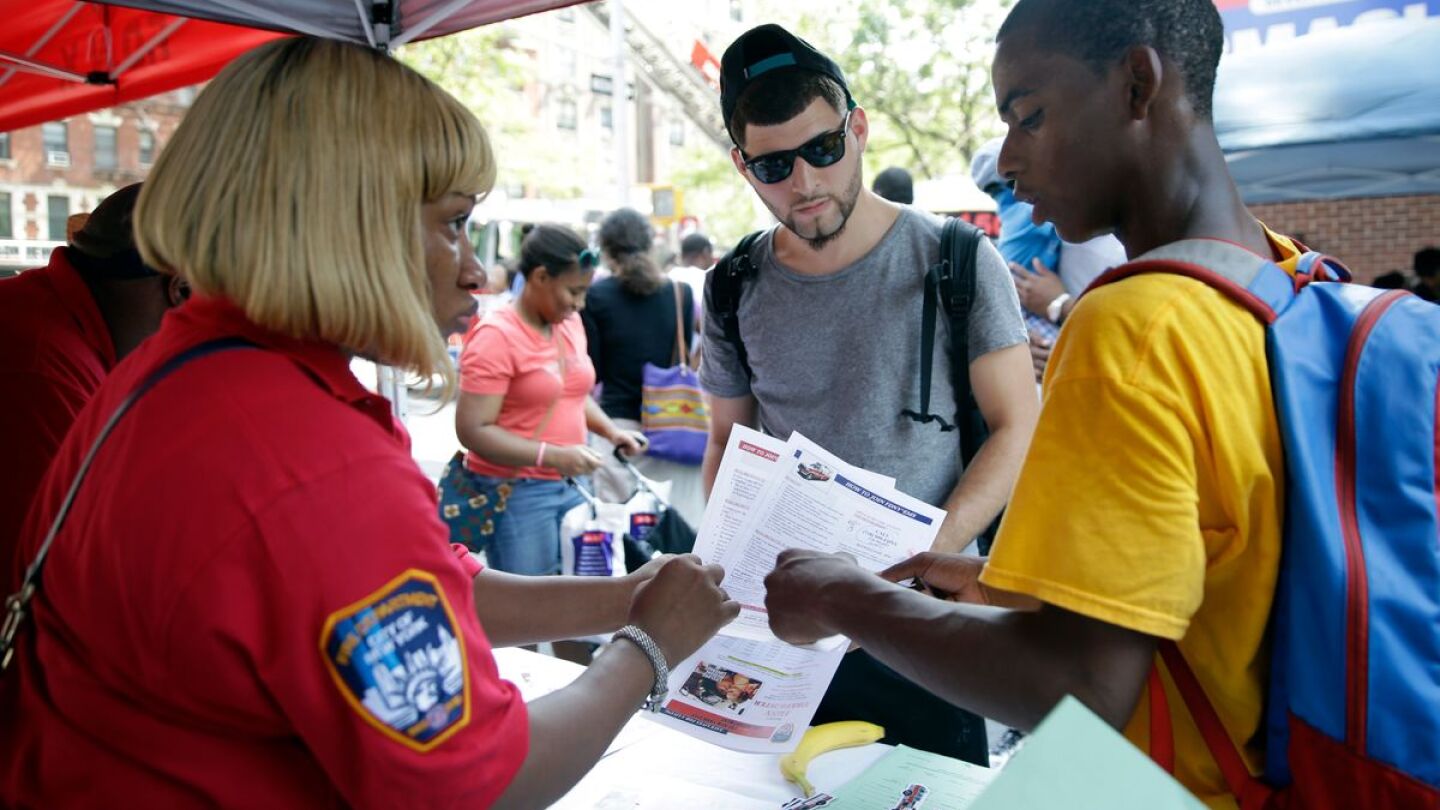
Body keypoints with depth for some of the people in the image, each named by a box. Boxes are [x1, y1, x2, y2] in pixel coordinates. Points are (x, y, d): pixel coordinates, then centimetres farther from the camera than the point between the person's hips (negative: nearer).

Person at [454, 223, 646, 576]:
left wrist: (611, 430, 5)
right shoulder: (495, 336, -14)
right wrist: (553, 456, -25)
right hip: (515, 492, -7)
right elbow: (472, 430, -18)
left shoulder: (570, 323, 8)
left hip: (570, 485, 7)